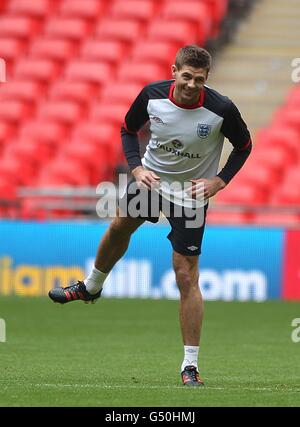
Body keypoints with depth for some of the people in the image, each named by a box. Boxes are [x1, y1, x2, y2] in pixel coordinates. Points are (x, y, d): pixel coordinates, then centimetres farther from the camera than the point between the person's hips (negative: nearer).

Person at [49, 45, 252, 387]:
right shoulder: (152, 95, -19)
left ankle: (190, 365, -4)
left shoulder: (221, 109, -27)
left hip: (191, 194, -4)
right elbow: (129, 130, 0)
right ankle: (91, 287, 59)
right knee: (120, 227, 26)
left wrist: (219, 181, -18)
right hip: (150, 178, 4)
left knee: (187, 276, -9)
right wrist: (136, 168, -14)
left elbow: (244, 145, -7)